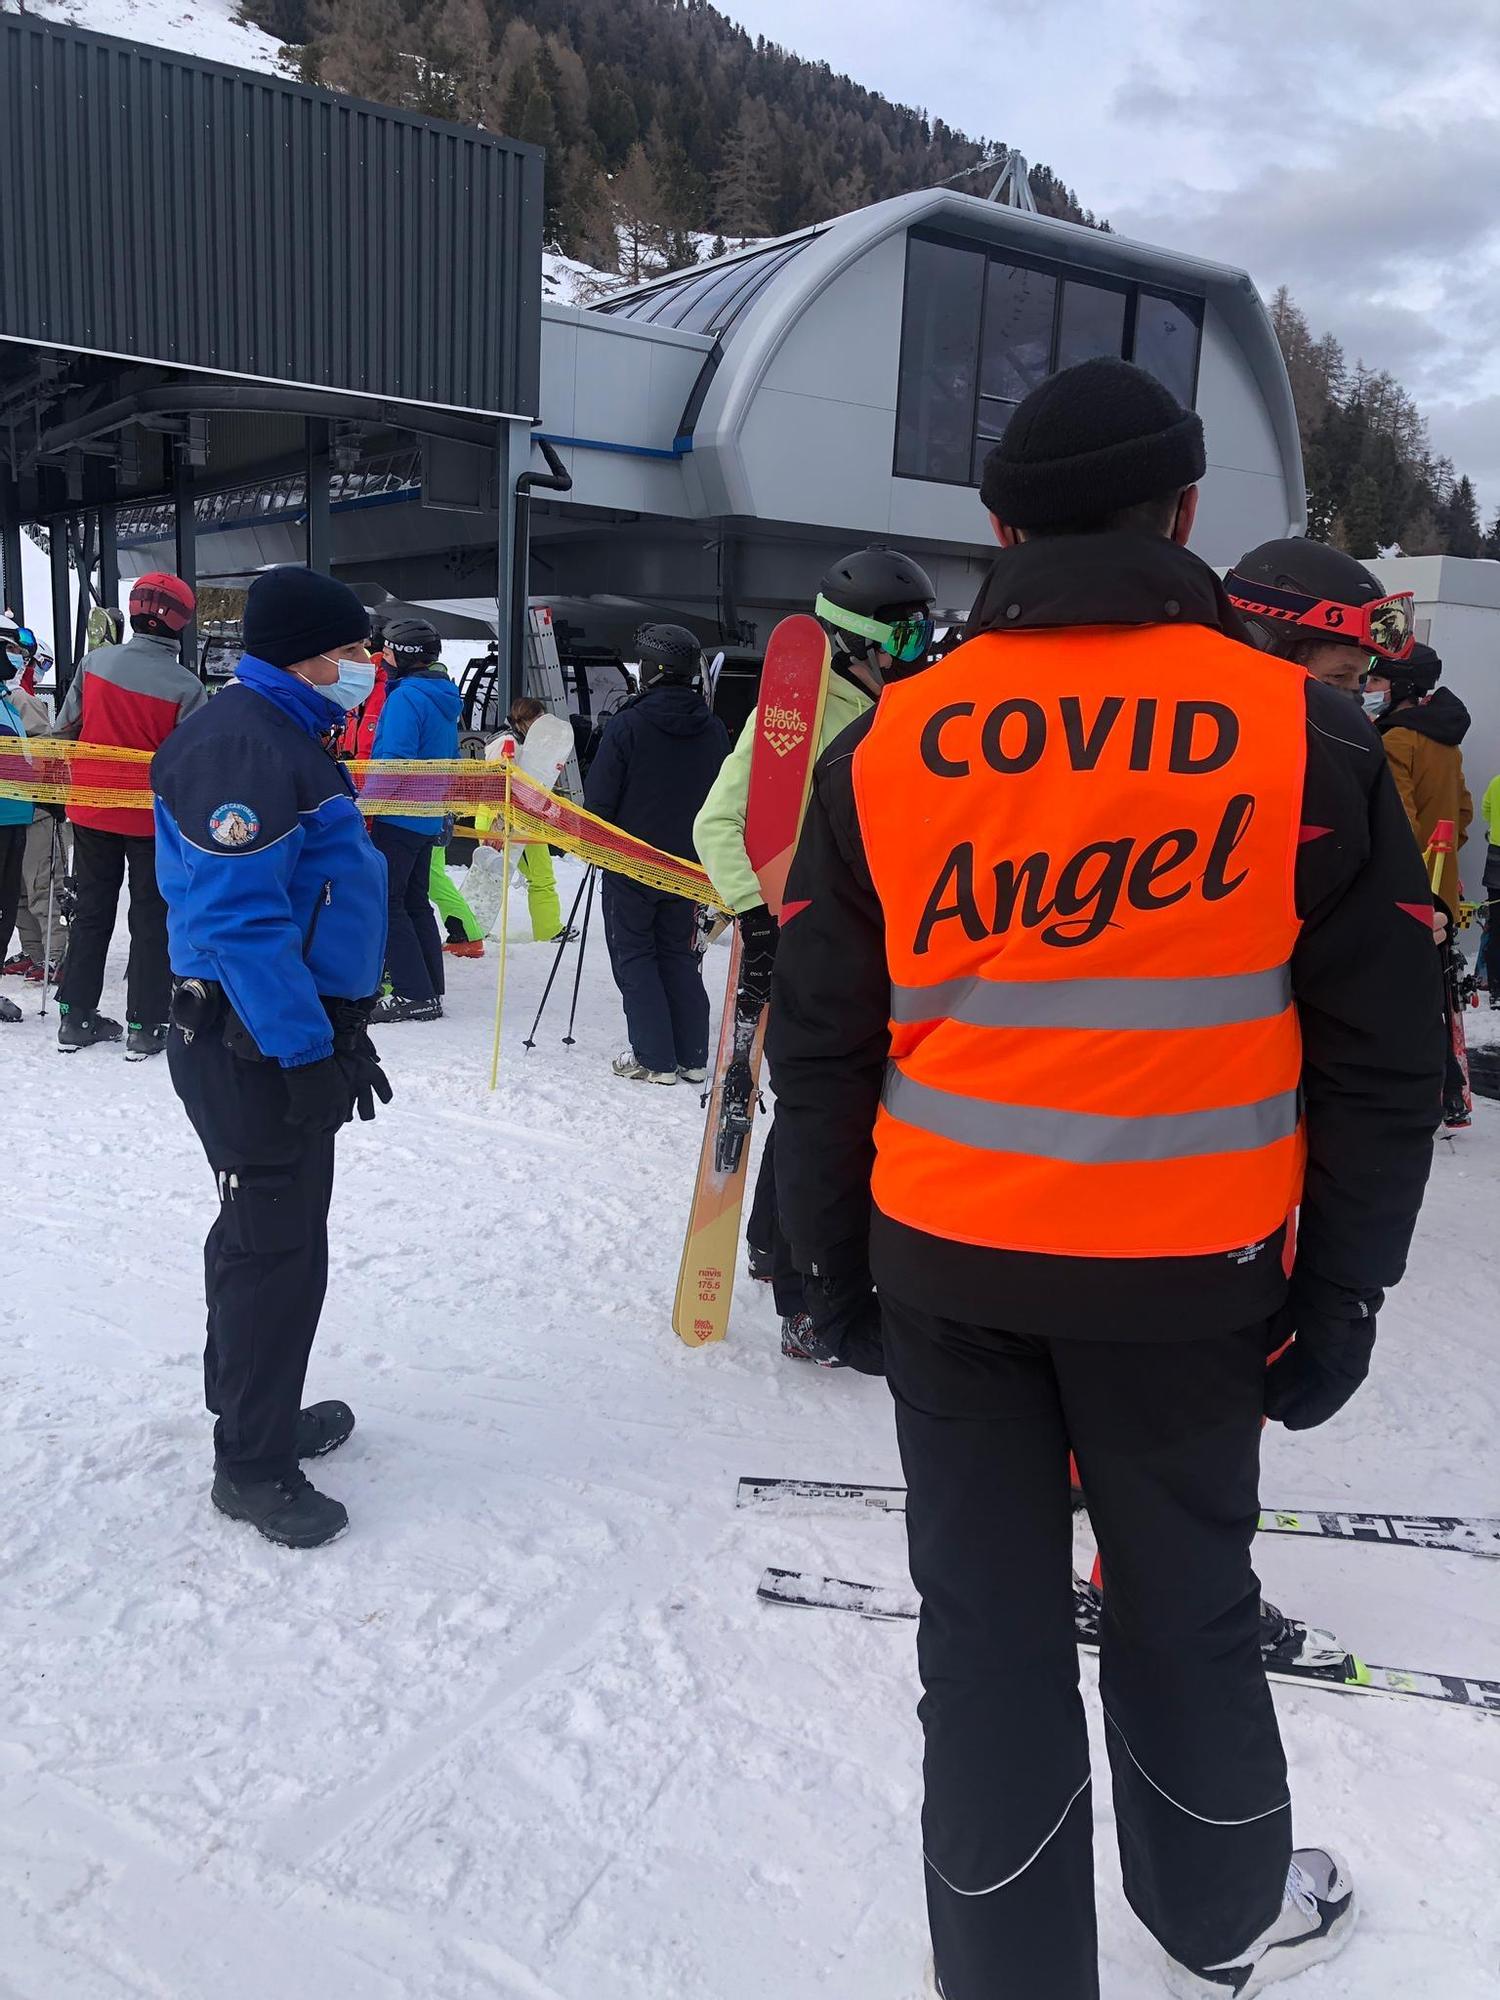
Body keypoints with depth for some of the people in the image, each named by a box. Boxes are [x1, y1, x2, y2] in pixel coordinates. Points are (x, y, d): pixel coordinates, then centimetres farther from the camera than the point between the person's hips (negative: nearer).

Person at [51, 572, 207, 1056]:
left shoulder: (95, 662, -5)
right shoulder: (187, 687, -17)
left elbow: (64, 730, 4)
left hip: (92, 811, 4)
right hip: (153, 817, -3)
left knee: (91, 911, 16)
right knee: (151, 919, 7)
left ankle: (76, 1016, 20)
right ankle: (145, 1026, 8)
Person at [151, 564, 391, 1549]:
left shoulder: (288, 735, 14)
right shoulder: (239, 747, -20)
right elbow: (240, 920, -26)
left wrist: (339, 1028, 22)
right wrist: (307, 1050, -25)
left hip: (297, 1033, 11)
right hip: (259, 1049, -11)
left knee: (271, 1232, 20)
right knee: (278, 1250, -2)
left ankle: (259, 1409, 36)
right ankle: (253, 1466, 12)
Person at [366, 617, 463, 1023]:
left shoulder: (405, 697, -16)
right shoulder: (444, 699, 13)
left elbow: (391, 758, -23)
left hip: (398, 818, -9)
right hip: (429, 820, 9)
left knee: (385, 902, -4)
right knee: (415, 901, 15)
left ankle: (415, 995, -7)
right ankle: (430, 989, 18)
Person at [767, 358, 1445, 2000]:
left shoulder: (886, 743, -4)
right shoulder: (1298, 734, -7)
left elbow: (819, 1035, 1)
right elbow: (1377, 1050, -3)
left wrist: (829, 1246, 13)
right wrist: (1342, 1288, 7)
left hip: (947, 1261, 1)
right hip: (1185, 1271, 0)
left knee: (983, 1612, 13)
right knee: (1182, 1599, 19)